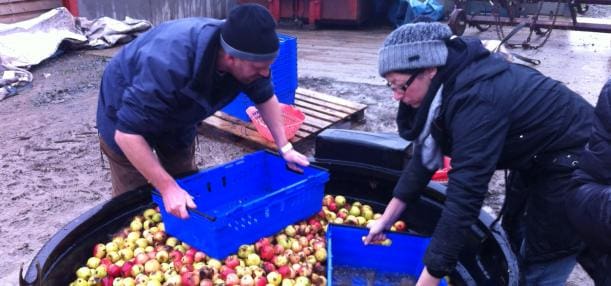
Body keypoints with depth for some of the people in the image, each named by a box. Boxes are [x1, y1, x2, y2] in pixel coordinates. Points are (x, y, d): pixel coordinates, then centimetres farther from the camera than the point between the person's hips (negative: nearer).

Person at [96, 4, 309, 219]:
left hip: (176, 117, 6)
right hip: (125, 117, -5)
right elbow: (127, 132, -40)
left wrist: (284, 147, -8)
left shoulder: (246, 57, -25)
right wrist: (167, 187, -41)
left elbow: (264, 96, -5)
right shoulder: (170, 64, -45)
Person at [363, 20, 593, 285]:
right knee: (512, 240, 21)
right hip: (537, 156, 9)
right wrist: (386, 220, 0)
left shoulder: (475, 99, -36)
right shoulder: (449, 81, -9)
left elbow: (464, 196, -39)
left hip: (573, 158, -8)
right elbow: (424, 157, -2)